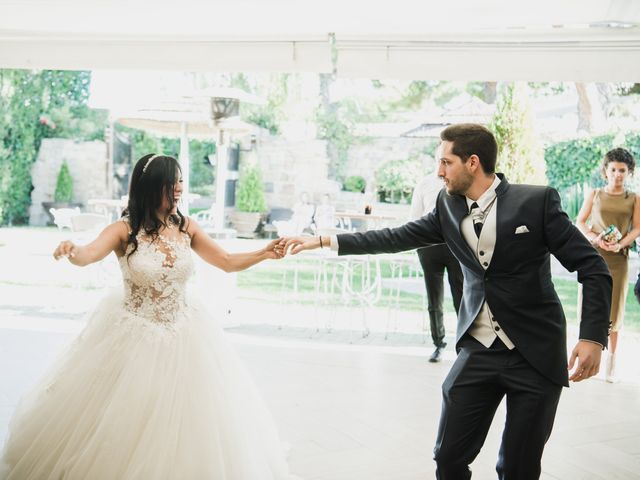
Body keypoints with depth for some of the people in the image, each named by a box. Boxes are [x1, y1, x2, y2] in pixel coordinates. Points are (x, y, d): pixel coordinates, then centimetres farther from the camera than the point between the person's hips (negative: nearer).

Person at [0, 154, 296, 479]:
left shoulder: (186, 227, -1)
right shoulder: (125, 230, -12)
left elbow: (227, 262, 5)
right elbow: (88, 255, -28)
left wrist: (263, 254, -11)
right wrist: (71, 251, -51)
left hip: (183, 334, 3)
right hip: (132, 336, -3)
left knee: (182, 422, 9)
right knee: (123, 420, 9)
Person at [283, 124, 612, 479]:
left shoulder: (537, 200, -9)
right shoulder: (449, 207, 4)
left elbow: (593, 267, -8)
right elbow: (396, 238, 9)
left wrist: (593, 336, -18)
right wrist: (324, 241, 8)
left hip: (535, 353, -4)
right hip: (478, 351, 4)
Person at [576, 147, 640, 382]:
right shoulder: (594, 195, 9)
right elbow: (579, 222, 5)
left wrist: (621, 244, -17)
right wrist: (596, 239, -13)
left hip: (618, 259, 0)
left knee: (613, 311, 1)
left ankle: (611, 364, 6)